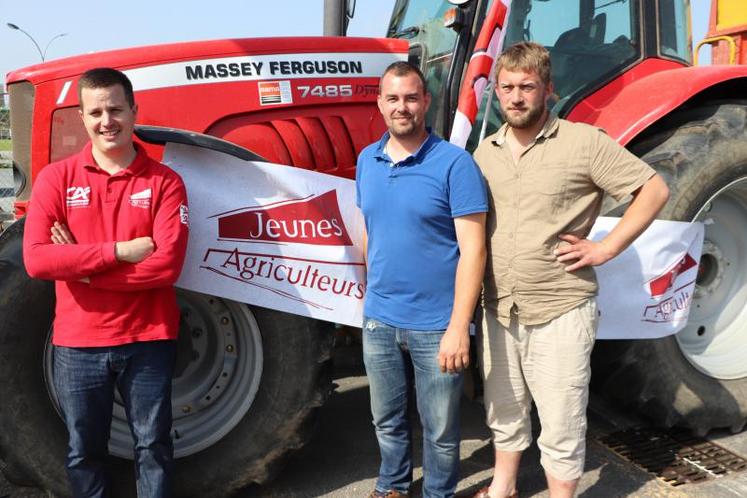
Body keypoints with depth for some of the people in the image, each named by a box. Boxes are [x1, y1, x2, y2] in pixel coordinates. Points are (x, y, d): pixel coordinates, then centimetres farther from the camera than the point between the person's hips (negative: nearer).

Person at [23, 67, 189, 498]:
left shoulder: (164, 181, -4)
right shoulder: (57, 178, -1)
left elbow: (167, 265, -16)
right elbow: (36, 260, -13)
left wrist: (82, 267, -15)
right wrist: (118, 252, -19)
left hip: (148, 340, -1)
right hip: (79, 342, 2)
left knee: (153, 446, 11)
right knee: (84, 451, 16)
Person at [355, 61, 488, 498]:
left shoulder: (454, 163, -12)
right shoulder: (367, 160, 5)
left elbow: (472, 249, -16)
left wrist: (458, 327, -20)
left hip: (435, 325, -5)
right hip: (378, 319, 5)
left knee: (440, 429, 11)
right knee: (387, 419, 21)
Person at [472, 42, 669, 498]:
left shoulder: (584, 142, -9)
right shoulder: (485, 152, 8)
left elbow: (655, 190, -7)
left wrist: (606, 248, -12)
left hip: (560, 313, -5)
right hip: (498, 311, 5)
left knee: (560, 427, 5)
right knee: (504, 414, 21)